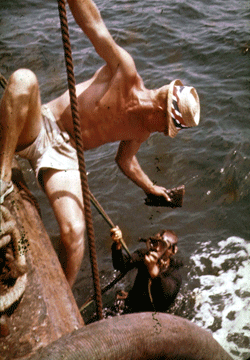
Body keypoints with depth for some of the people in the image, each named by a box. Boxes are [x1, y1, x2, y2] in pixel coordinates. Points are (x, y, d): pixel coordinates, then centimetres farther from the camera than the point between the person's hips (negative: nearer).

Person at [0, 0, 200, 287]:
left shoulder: (143, 131, 5)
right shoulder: (125, 73, -11)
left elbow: (125, 160, 24)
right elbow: (94, 26, -21)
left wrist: (150, 188, 35)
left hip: (65, 157, 3)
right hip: (39, 130, -2)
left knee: (74, 234, -22)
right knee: (24, 79, -36)